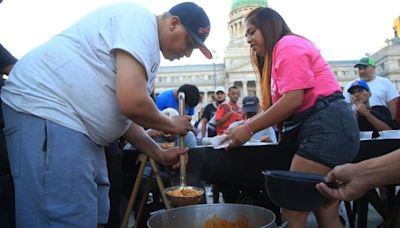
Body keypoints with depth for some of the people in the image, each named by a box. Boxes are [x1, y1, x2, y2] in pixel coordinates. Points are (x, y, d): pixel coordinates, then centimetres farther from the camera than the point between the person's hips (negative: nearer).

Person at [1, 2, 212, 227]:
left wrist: (159, 154, 15)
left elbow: (126, 115, 22)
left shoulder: (149, 53, 18)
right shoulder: (140, 19, -12)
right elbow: (131, 103, -24)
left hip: (79, 123, 11)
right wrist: (173, 125, -5)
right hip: (44, 109, -10)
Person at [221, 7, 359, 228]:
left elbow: (293, 99, -18)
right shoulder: (283, 50, 27)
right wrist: (246, 123, 9)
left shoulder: (288, 44, -5)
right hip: (325, 129, 11)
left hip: (326, 127, -11)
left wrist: (249, 129, -13)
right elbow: (279, 106, 19)